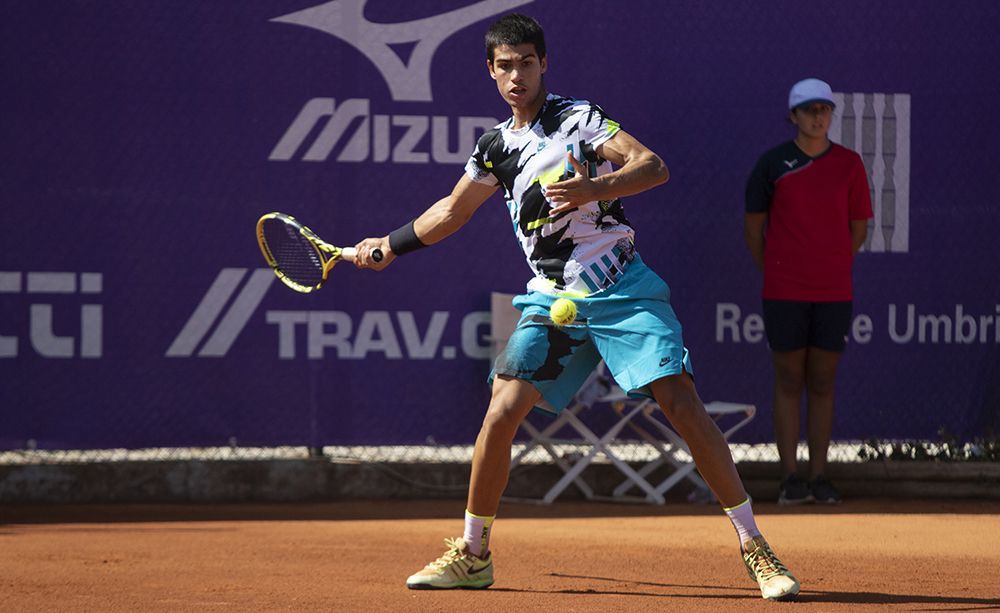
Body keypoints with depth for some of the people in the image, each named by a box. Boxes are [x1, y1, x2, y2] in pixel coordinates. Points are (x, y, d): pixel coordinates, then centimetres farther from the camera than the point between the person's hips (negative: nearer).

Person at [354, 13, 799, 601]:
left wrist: (595, 188, -34)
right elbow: (452, 211, 30)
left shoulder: (579, 117, -4)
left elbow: (654, 166, -17)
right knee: (502, 413, -9)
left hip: (623, 292, -4)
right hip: (553, 300, 5)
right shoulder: (496, 146, 12)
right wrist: (389, 246, 34)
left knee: (683, 404, -16)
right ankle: (473, 554, 7)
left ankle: (754, 546, -9)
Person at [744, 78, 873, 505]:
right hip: (784, 294, -2)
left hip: (834, 293, 2)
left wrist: (832, 268, 13)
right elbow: (753, 227, 6)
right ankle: (790, 478, 5)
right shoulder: (773, 163, -2)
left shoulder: (849, 164, 3)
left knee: (822, 384, 6)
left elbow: (859, 227, 11)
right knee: (789, 382, 1)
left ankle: (819, 478, 11)